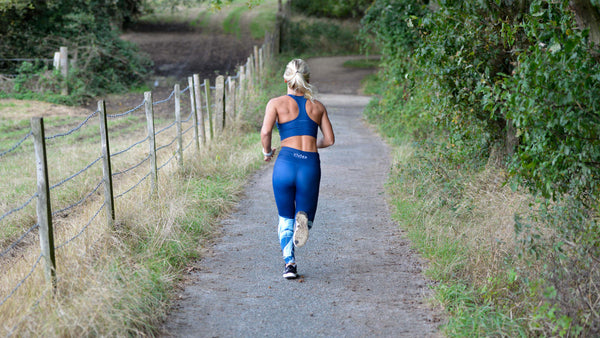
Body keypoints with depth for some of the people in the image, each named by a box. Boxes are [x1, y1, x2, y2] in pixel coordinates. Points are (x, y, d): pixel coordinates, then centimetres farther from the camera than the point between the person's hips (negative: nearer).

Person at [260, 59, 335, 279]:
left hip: (286, 161, -1)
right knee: (306, 216, 15)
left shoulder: (277, 103, 6)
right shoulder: (317, 106, 14)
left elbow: (265, 131, -9)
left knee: (285, 218, 16)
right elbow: (329, 140, 13)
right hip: (311, 164, 1)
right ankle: (303, 219, -22)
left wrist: (267, 151, 10)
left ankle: (289, 262, -3)